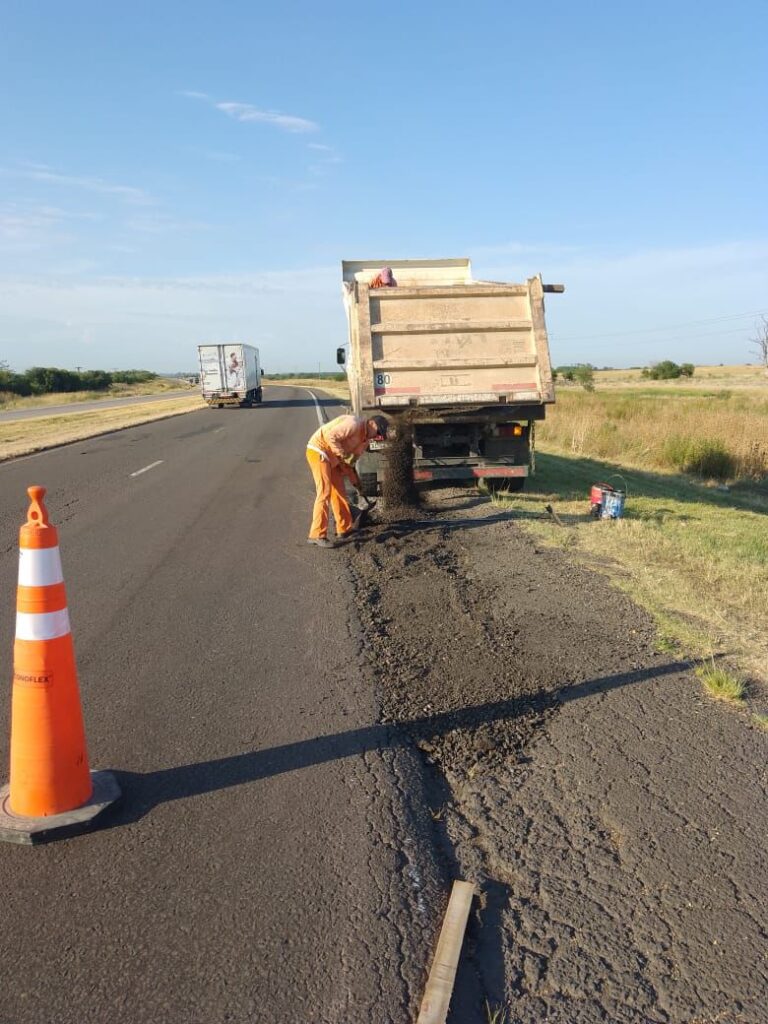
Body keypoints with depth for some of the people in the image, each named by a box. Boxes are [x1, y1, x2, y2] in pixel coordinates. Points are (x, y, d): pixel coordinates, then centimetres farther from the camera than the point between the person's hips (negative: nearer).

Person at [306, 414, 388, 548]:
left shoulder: (365, 438, 11)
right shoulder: (354, 424, -20)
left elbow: (353, 456, 14)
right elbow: (330, 436, -27)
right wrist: (343, 455, -25)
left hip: (332, 457, 10)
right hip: (318, 450, -10)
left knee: (339, 491, 13)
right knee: (324, 492, -14)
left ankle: (345, 528, 25)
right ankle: (317, 535, -15)